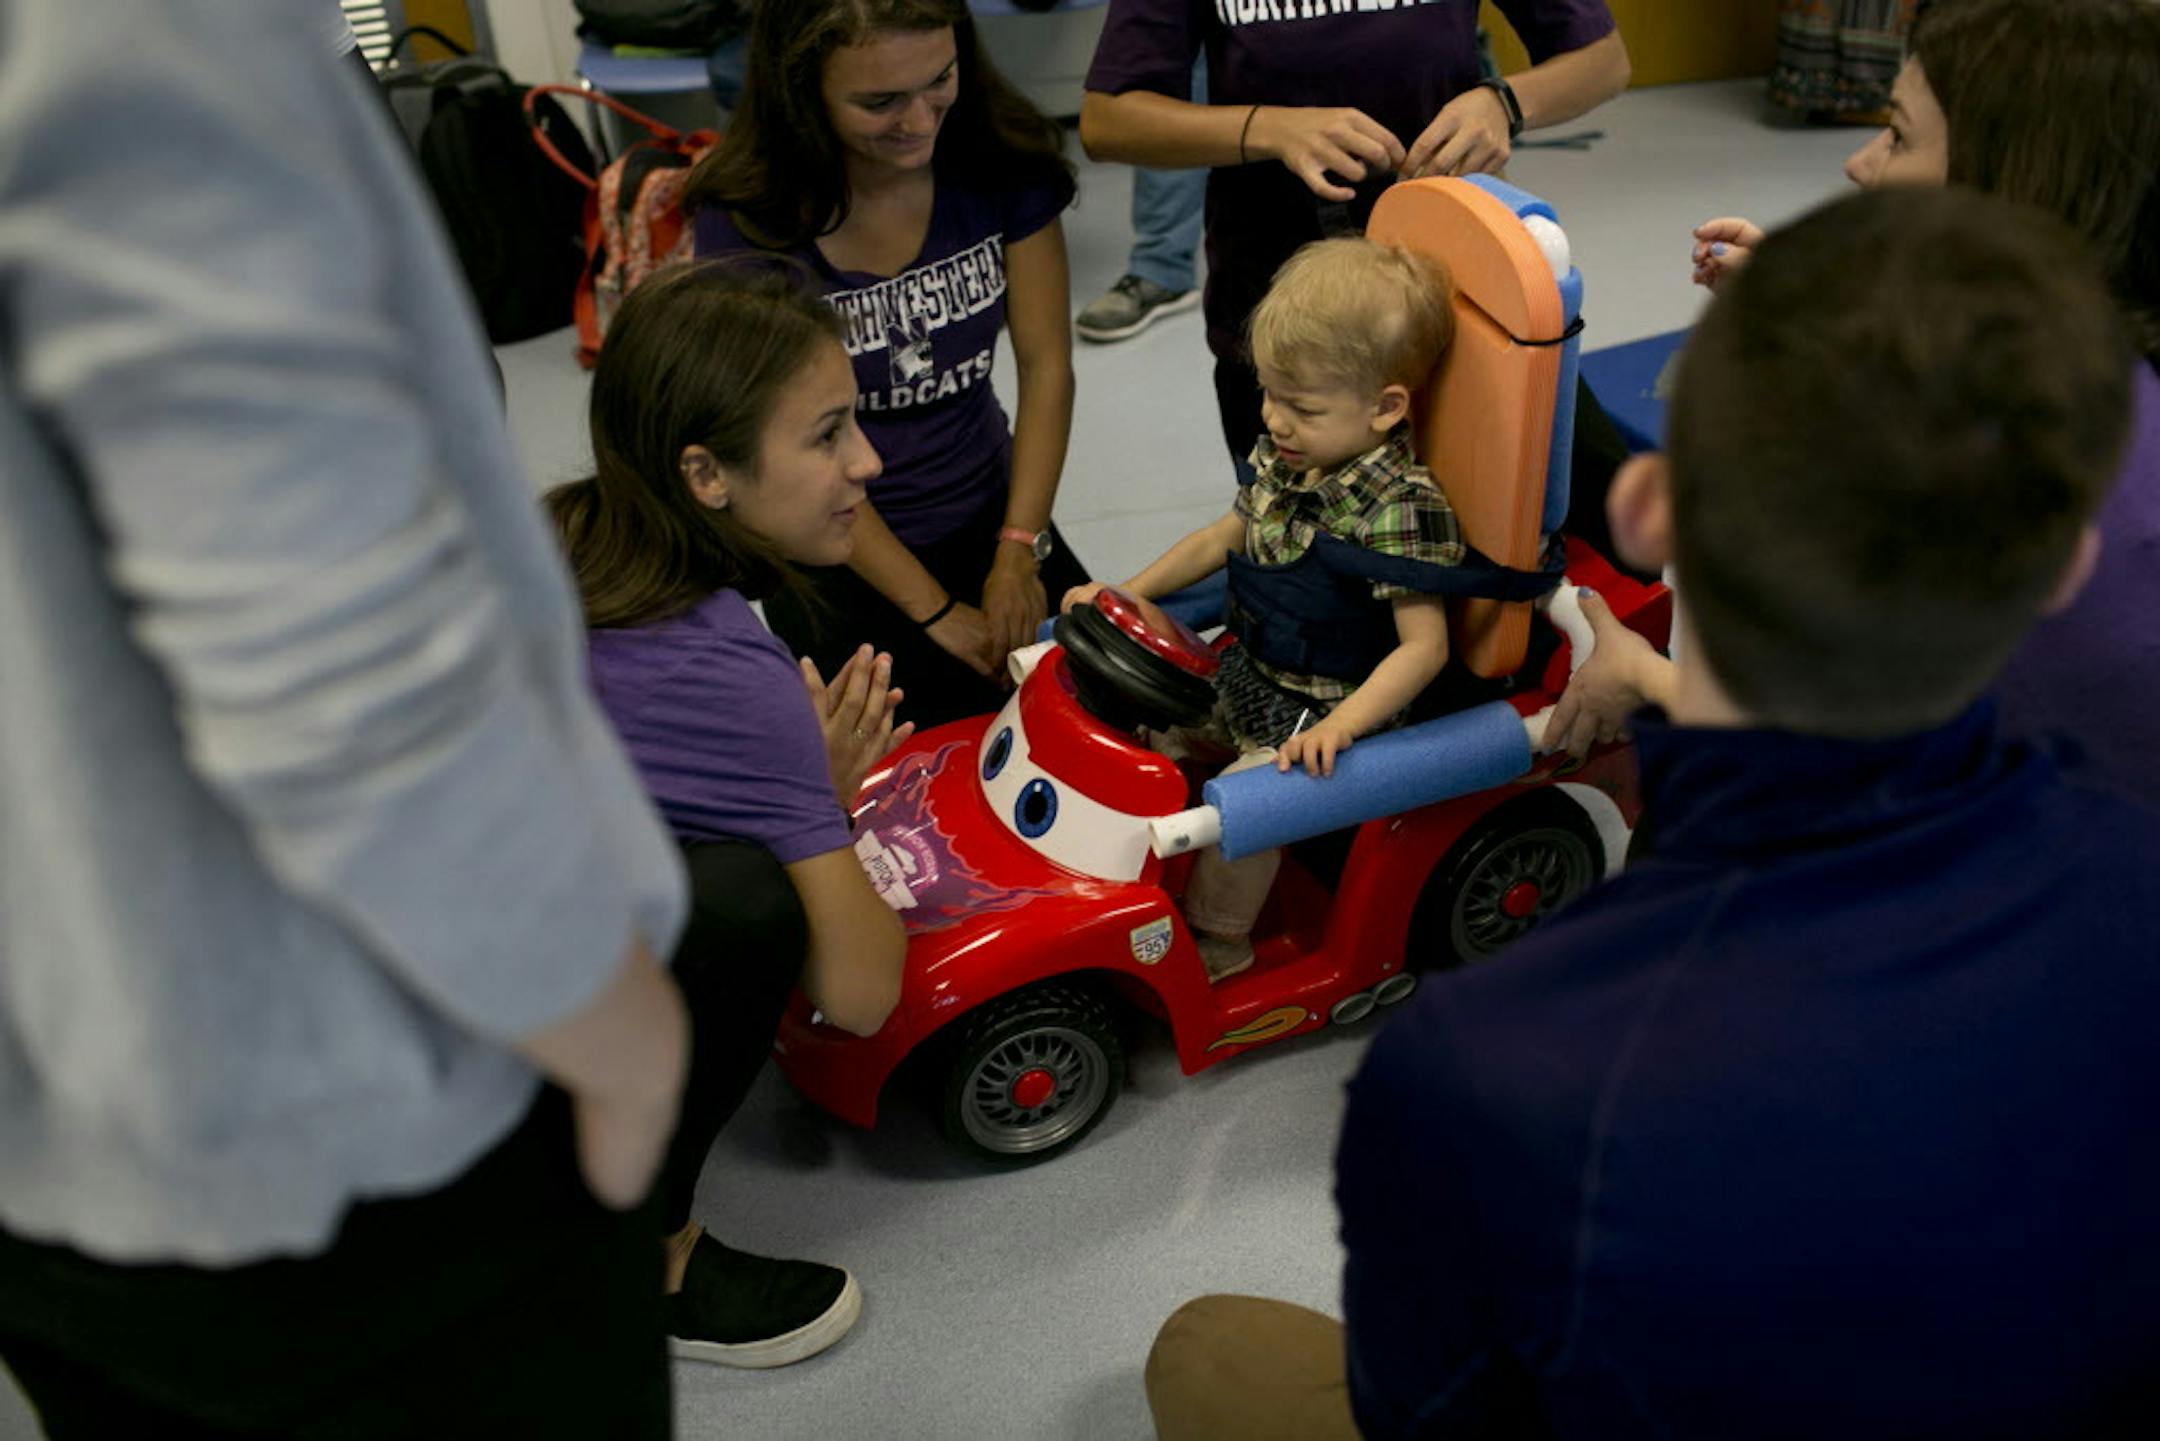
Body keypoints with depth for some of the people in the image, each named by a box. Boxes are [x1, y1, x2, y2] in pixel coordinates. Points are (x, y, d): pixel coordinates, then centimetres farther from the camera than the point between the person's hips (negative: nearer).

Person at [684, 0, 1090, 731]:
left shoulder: (1000, 159, -10)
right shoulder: (747, 223, -19)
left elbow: (1046, 365, -5)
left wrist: (1018, 555, -11)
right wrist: (933, 610, -15)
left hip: (988, 516, 4)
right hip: (840, 562, -3)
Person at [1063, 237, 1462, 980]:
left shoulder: (1397, 508, -28)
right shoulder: (1286, 460, -4)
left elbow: (1425, 646, -28)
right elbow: (1224, 538, 13)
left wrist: (1340, 726, -36)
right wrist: (1128, 594, 6)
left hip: (1327, 708, -9)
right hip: (1251, 677, 9)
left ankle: (1216, 939, 2)